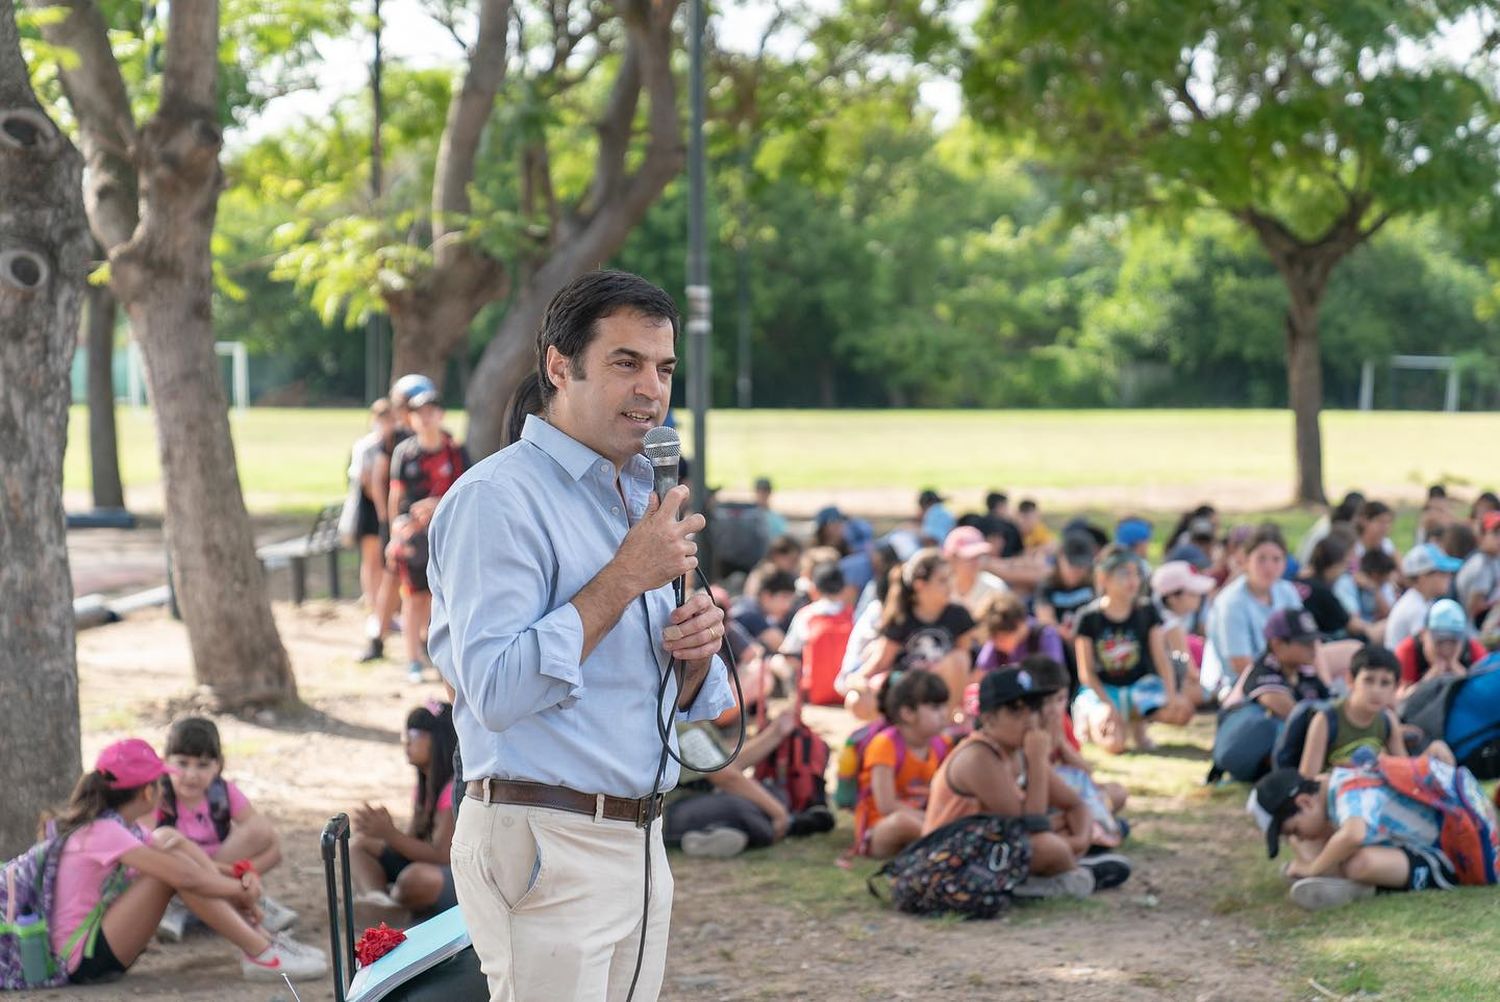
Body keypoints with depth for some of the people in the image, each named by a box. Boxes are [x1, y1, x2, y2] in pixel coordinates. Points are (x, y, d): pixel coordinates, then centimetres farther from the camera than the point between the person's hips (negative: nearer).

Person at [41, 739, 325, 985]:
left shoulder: (120, 826, 9)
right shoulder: (102, 832, -21)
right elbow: (183, 877, -29)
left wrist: (239, 884, -8)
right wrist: (240, 890, -14)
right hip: (85, 962, -10)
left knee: (168, 838, 9)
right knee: (173, 861, -22)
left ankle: (258, 934, 3)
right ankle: (261, 955, -18)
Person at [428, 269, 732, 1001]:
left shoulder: (637, 498, 17)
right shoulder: (497, 498, -11)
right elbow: (496, 690, -23)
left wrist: (695, 652, -2)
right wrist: (625, 578, -19)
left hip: (639, 847, 8)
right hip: (545, 847, -8)